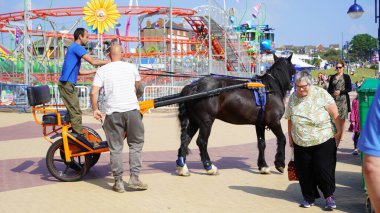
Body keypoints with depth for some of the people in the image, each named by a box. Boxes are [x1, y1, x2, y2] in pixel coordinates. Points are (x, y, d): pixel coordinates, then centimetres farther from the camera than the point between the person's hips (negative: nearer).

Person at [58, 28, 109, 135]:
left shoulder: (74, 48, 22)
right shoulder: (77, 47, -9)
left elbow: (79, 71, 22)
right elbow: (93, 61, -18)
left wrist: (96, 71, 18)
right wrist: (109, 62, -6)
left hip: (67, 84, 10)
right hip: (67, 83, -10)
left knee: (76, 112, 14)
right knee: (76, 113, -8)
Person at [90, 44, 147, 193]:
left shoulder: (102, 70, 6)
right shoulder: (131, 67, 11)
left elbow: (94, 92, -2)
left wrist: (95, 109, 11)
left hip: (113, 112, 0)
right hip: (132, 109, 0)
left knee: (115, 148, 6)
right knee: (136, 144, 12)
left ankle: (118, 182, 8)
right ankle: (134, 178, 6)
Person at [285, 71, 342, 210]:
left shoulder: (321, 94, -8)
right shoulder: (293, 98, 2)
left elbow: (335, 114, -7)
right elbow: (290, 120, 9)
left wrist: (339, 132, -7)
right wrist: (290, 138, 10)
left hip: (324, 141, -3)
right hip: (300, 144, 4)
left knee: (324, 170, -2)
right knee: (304, 172, 7)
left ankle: (329, 196, 17)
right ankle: (309, 197, 25)